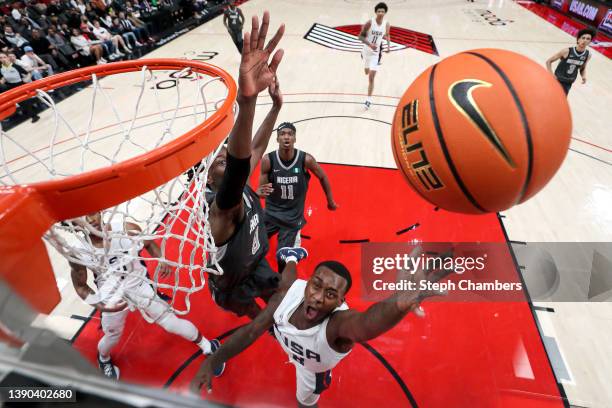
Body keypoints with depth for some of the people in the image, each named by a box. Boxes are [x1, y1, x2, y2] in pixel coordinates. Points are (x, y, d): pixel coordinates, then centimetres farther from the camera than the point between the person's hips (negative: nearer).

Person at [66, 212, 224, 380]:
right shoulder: (78, 253, -23)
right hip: (112, 300, 1)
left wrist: (162, 260, -21)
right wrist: (100, 306, -18)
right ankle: (103, 359, 65)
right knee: (112, 337, 26)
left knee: (172, 323, 5)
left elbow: (149, 243, -5)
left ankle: (209, 347, 27)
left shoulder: (126, 229, -27)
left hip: (139, 286, -1)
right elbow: (81, 287, -5)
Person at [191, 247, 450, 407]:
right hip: (286, 341, 3)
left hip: (312, 368, -2)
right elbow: (252, 330, -24)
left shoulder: (339, 322, -50)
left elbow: (365, 323, -77)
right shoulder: (292, 291, -38)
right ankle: (291, 258, 57)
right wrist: (212, 361, -31)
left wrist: (401, 301, -97)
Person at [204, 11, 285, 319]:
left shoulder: (242, 188, -19)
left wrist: (276, 106, -8)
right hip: (230, 284, -6)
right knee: (255, 315, 24)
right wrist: (247, 99, -79)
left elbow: (256, 147, -6)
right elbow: (237, 163, -63)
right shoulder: (222, 207, -41)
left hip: (256, 263, 6)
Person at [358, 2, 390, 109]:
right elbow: (360, 36, -12)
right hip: (367, 50, 1)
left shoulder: (387, 24, -7)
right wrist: (370, 44, -26)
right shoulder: (369, 22, -15)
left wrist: (388, 44, -3)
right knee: (367, 72, 22)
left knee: (371, 77, -11)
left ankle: (369, 99, -6)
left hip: (376, 52, -1)